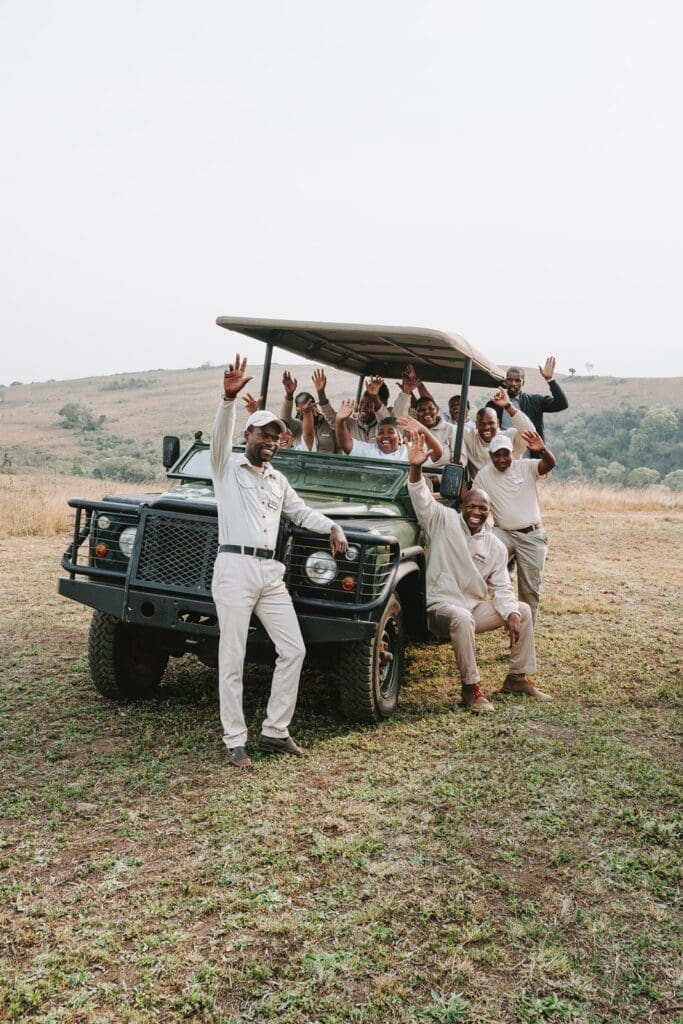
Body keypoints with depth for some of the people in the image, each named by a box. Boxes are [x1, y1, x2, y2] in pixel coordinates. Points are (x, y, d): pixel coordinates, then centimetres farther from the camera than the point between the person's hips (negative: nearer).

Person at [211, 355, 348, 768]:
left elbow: (301, 512, 29)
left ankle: (275, 732, 14)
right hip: (235, 568, -6)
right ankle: (235, 742, 6)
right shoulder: (227, 466, 4)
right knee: (233, 660, -2)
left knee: (293, 649, 2)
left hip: (271, 572, 6)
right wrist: (230, 397, -31)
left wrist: (332, 527, 12)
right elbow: (221, 434, -14)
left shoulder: (278, 480, 22)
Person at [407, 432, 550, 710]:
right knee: (463, 618, -38)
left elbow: (501, 587, 4)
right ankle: (470, 689, -27)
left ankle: (517, 677, 11)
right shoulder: (445, 522, -6)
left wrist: (511, 614, -15)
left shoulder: (495, 546, 6)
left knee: (523, 610, -2)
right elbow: (422, 500, -23)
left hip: (475, 607, 6)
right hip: (441, 606, -6)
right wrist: (416, 469, -41)